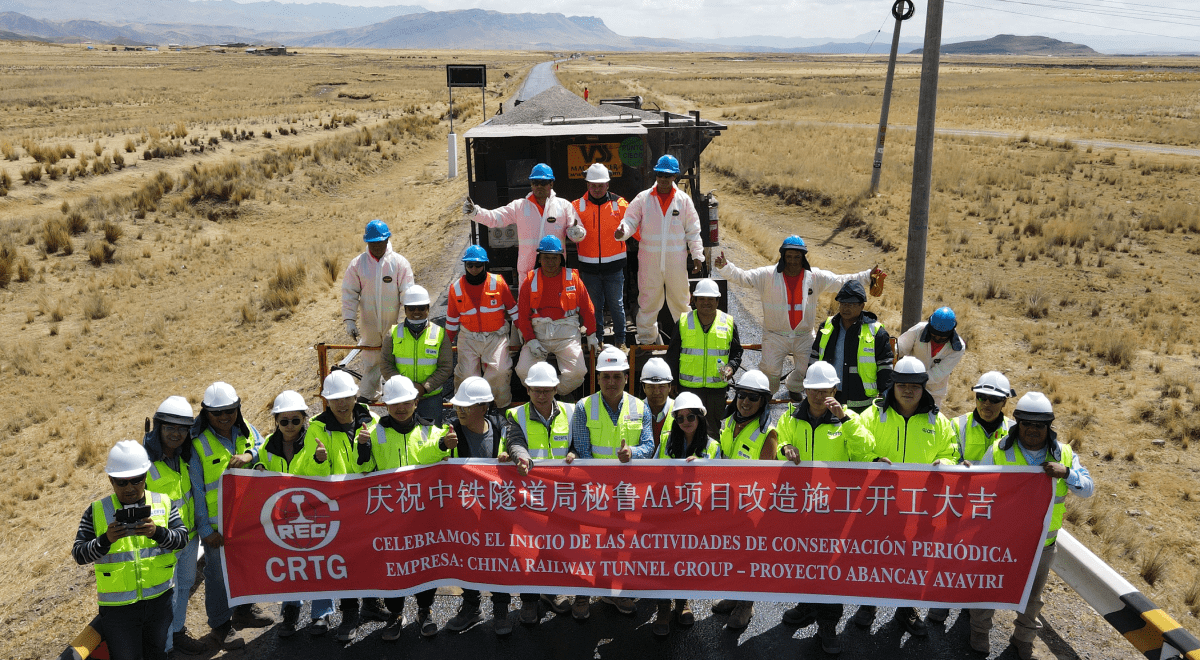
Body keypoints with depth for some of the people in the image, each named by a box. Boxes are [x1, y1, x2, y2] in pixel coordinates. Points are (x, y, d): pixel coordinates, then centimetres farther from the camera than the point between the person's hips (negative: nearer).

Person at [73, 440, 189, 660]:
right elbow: (79, 554, -8)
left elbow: (182, 538, -7)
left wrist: (157, 532, -26)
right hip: (118, 607, -2)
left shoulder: (163, 503, -2)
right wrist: (106, 540, -26)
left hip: (159, 599, 2)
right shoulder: (97, 511, -6)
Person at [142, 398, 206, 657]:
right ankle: (165, 648, 27)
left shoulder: (184, 457, -1)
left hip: (189, 538, 7)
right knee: (168, 597, 7)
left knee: (184, 586, 24)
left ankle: (178, 633, 45)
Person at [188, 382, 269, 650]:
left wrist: (249, 455, -24)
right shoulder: (198, 444, -17)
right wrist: (206, 529, -14)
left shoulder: (246, 430, -2)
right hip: (217, 521, -5)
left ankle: (244, 610, 43)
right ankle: (220, 624, 29)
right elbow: (196, 490, -15)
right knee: (219, 572, 10)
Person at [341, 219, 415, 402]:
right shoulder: (357, 264, -3)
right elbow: (349, 294, -1)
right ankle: (366, 395, 32)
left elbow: (407, 294, -7)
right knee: (370, 360, 16)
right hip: (369, 324, 2)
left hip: (394, 324, -2)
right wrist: (349, 320, -9)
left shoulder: (399, 263, -7)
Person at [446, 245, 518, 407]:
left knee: (500, 370, -23)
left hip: (496, 336, -1)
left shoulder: (498, 282, -3)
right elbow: (452, 320, 14)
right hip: (468, 338, 1)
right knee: (467, 374, -14)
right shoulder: (456, 288, 2)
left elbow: (513, 309, 8)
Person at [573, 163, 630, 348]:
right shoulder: (578, 205, 2)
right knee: (594, 306, 11)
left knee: (616, 305, 5)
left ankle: (620, 340, 20)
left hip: (614, 265, -1)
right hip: (589, 267, 1)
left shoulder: (619, 204, 1)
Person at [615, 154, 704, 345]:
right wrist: (622, 231, -25)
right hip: (649, 259, 0)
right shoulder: (643, 198, -1)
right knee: (648, 300, 7)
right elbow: (630, 221, -2)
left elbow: (693, 230, 6)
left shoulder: (684, 200, 2)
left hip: (676, 260, 1)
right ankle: (646, 339, 21)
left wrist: (697, 255, 2)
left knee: (680, 299, 13)